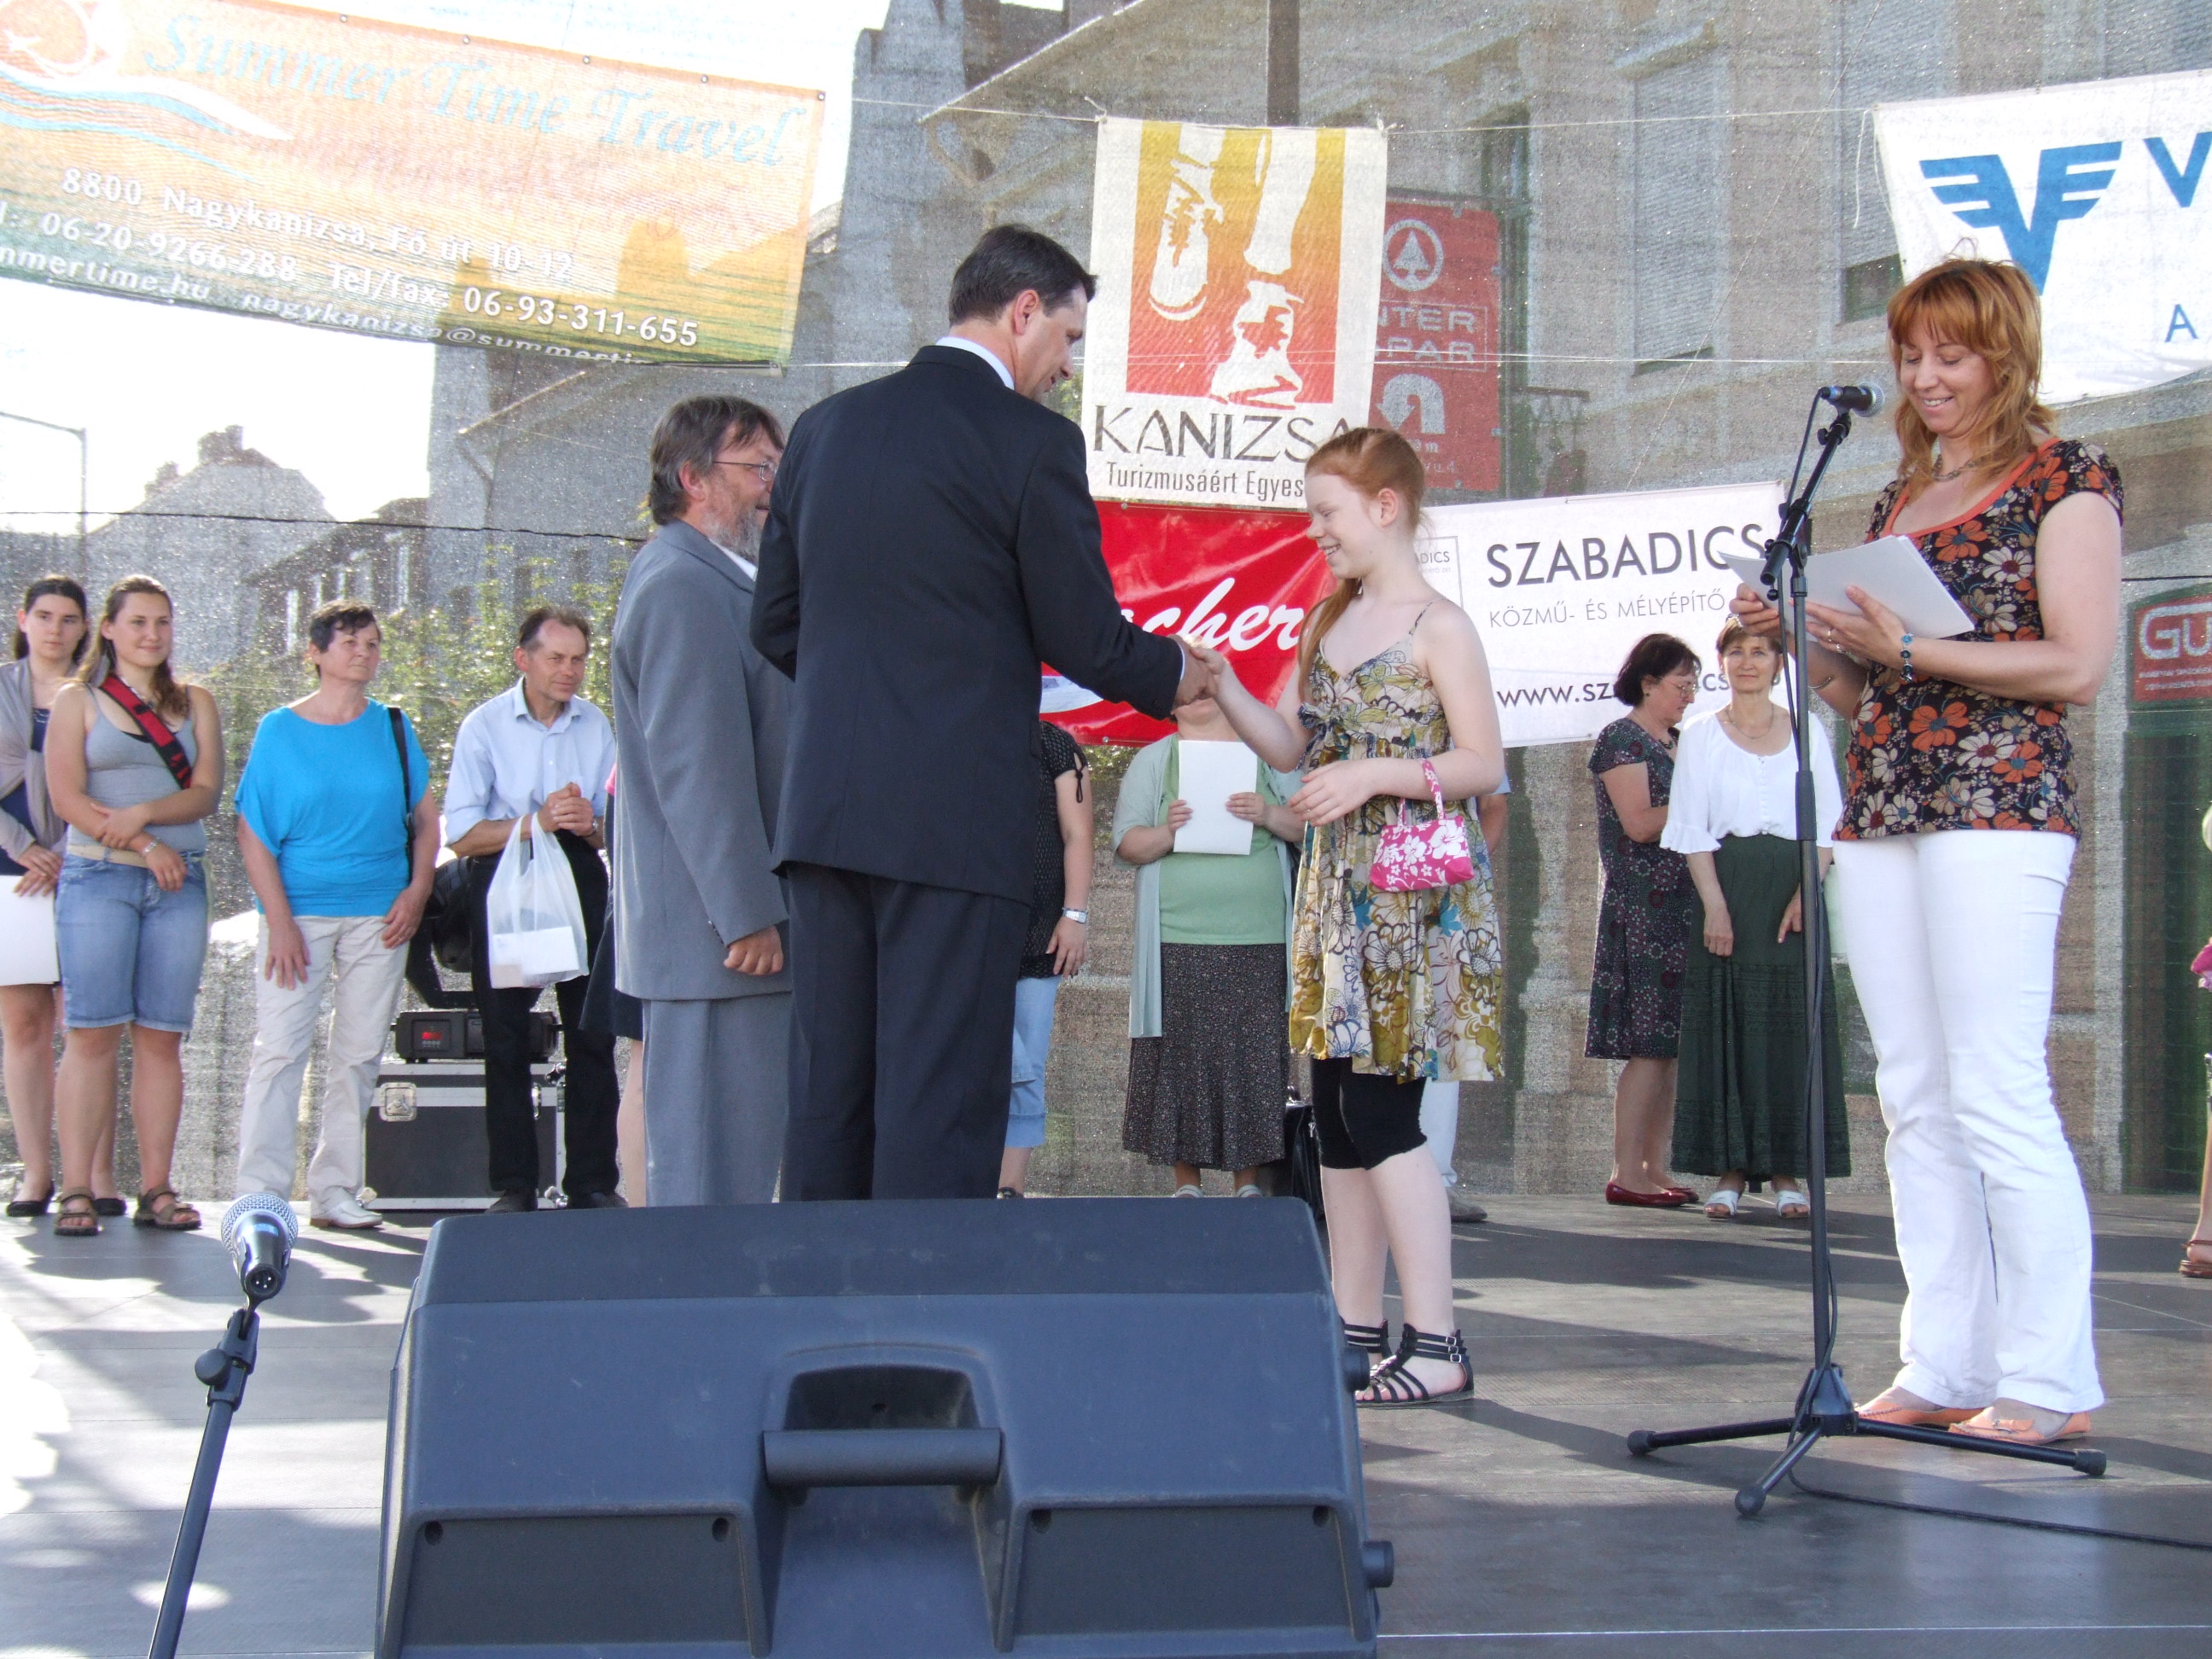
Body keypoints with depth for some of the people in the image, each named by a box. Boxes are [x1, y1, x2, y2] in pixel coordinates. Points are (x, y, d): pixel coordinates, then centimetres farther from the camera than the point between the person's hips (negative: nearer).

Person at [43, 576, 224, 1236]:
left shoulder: (195, 704, 16)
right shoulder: (77, 700, 8)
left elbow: (206, 792, 4)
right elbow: (68, 797, -3)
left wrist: (142, 814, -13)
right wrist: (149, 846, -10)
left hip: (180, 884, 3)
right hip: (98, 878, -3)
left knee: (162, 1037, 0)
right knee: (92, 1033, -8)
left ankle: (156, 1189, 1)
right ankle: (76, 1191, -8)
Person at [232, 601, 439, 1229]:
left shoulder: (393, 728, 9)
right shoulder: (280, 730, 2)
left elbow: (426, 818, 13)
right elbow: (254, 832, -1)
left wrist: (417, 890, -3)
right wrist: (278, 919, -11)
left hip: (379, 915, 3)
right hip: (301, 910, -3)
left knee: (359, 1055, 4)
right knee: (279, 1049, -7)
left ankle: (335, 1191, 10)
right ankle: (261, 1193, -5)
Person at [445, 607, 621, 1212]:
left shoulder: (597, 726, 10)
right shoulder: (485, 726, -1)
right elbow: (461, 834, -7)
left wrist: (589, 823, -9)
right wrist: (536, 823, -20)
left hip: (580, 879, 3)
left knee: (592, 1032, 0)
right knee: (506, 1037, 0)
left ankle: (593, 1181, 4)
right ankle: (514, 1186, 4)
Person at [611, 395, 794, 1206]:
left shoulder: (718, 583, 21)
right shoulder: (684, 586, -13)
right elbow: (699, 766, -20)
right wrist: (747, 917, -21)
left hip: (736, 924, 11)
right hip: (718, 931, -11)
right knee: (716, 1176, -9)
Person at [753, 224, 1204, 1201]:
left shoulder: (827, 427, 12)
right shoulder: (1031, 441, -7)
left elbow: (774, 626, 16)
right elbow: (1086, 640, -4)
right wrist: (1175, 678, 15)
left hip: (822, 811, 6)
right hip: (955, 818, -6)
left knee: (827, 1097, 11)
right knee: (939, 1115, -3)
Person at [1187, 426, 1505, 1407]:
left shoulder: (1437, 627, -6)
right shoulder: (1326, 620, 15)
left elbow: (1483, 764, -10)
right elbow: (1289, 746, 16)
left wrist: (1375, 774, -19)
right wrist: (1221, 684, 2)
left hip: (1411, 889, -8)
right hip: (1336, 886, 8)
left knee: (1379, 1108, -12)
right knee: (1336, 1110, 7)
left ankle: (1435, 1343, -10)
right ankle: (1356, 1324, 14)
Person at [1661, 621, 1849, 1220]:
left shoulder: (1806, 733, 10)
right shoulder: (1700, 735, 8)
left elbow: (1826, 824, 5)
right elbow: (1691, 828, 2)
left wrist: (1805, 895, -9)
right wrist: (1715, 906, -10)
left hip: (1792, 893, 1)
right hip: (1726, 886, 0)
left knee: (1793, 1025, -3)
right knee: (1727, 1024, -4)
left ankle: (1786, 1170, 0)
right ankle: (1730, 1169, -1)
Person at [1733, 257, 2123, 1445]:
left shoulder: (2066, 480, 1)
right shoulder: (1898, 500, 21)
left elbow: (2078, 665, -10)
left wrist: (1906, 650, -15)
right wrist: (1797, 634, 4)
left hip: (1998, 805, -7)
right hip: (1877, 811, 7)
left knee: (1998, 1099, -10)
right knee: (1915, 1102, 5)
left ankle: (2048, 1380, -5)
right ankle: (1945, 1366, 8)